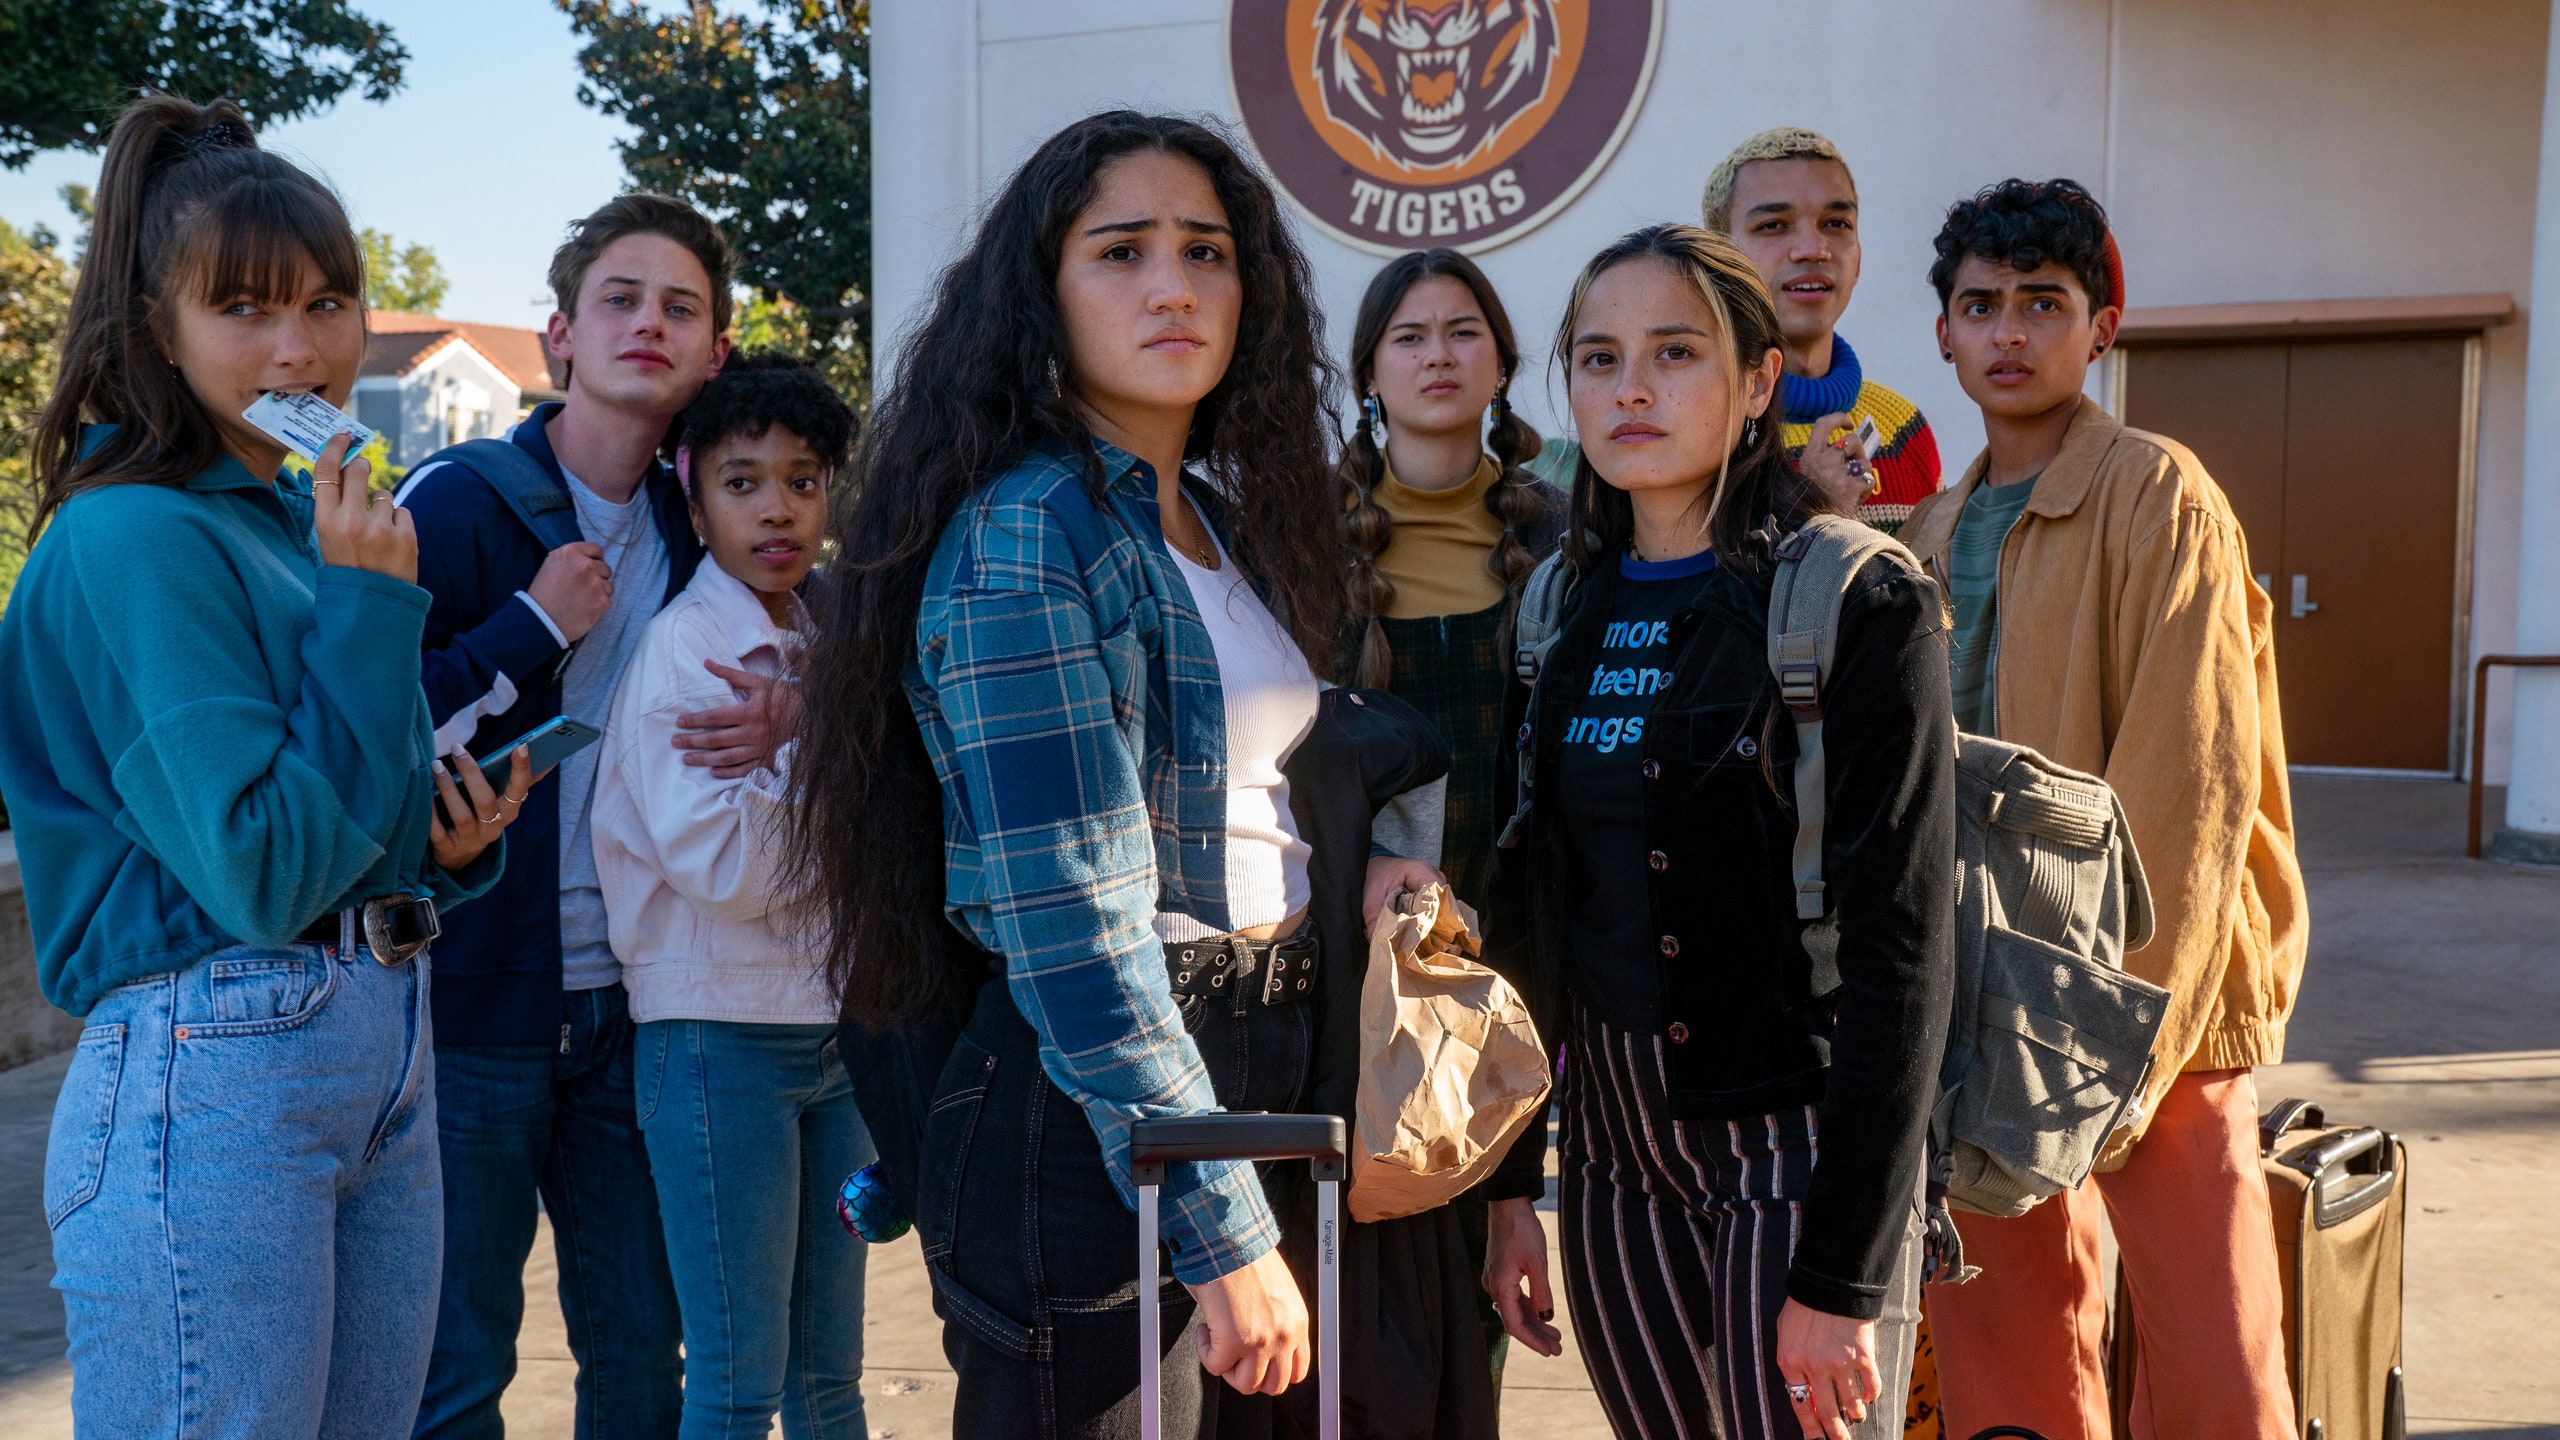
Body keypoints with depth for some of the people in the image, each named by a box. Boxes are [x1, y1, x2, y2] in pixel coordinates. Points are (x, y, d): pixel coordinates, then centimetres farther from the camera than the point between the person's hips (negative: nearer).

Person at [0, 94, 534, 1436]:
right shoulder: (134, 537, -13)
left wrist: (450, 840, 0)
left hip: (388, 1050, 8)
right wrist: (370, 598, -18)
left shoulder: (314, 518, 13)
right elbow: (262, 875, -20)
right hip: (217, 1082, -8)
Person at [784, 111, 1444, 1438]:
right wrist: (1224, 1231, -22)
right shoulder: (1023, 538, -16)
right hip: (1087, 1126, -8)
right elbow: (1076, 928, -22)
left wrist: (1356, 864, 2)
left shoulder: (1221, 524, 10)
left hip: (1248, 1092, 9)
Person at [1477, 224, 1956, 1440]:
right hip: (1613, 1149, 5)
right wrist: (1509, 1186, 9)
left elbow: (1901, 952, -14)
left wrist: (1845, 1274, -16)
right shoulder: (1567, 614, 6)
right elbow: (1532, 918, 10)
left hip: (1796, 1152, -5)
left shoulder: (1857, 608, -10)